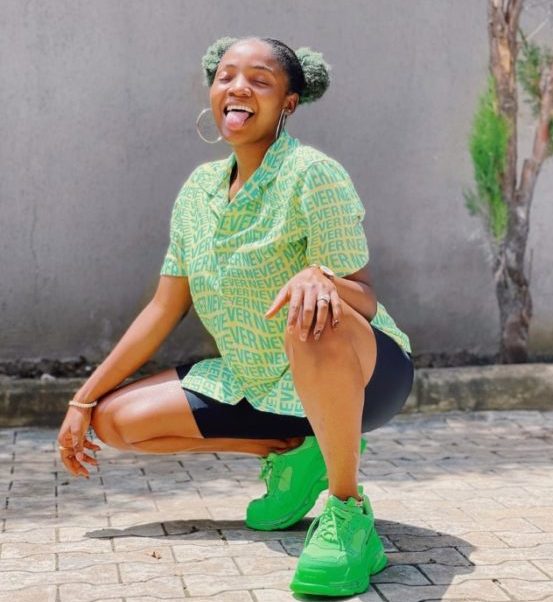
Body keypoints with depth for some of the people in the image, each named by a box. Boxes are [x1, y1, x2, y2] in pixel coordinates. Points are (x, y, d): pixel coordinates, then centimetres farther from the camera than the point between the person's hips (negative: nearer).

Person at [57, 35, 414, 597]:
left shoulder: (312, 174, -17)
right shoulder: (199, 188, 2)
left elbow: (364, 300, -20)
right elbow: (164, 308, 8)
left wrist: (320, 277, -45)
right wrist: (83, 401, 9)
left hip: (362, 374, -7)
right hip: (259, 384, 7)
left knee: (316, 323, -41)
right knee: (114, 419, 0)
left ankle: (347, 508, -21)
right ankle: (292, 452, 6)